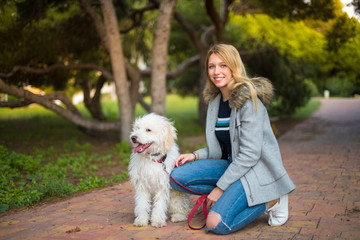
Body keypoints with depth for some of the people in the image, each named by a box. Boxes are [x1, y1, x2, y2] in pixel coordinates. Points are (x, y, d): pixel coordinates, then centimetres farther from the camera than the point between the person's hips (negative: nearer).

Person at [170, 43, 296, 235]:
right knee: (178, 176, -9)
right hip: (232, 165, 8)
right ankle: (231, 196, 0)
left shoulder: (249, 99, -18)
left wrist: (221, 187, -18)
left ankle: (270, 201, -1)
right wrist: (196, 155, -3)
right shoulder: (215, 100, 8)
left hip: (257, 169, -8)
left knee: (216, 224, -22)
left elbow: (250, 154, -21)